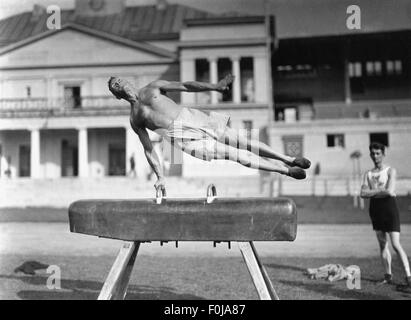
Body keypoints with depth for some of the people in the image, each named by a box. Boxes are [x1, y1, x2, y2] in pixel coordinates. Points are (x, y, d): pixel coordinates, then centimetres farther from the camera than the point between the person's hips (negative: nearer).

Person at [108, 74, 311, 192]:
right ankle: (284, 170, -9)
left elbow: (185, 86, 9)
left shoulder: (153, 88, 14)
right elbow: (148, 149, 9)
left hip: (194, 117, 3)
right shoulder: (134, 120, 10)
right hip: (184, 137, -3)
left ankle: (289, 160, 8)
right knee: (233, 153, -14)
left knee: (242, 142, -1)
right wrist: (160, 177, 0)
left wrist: (214, 86, -2)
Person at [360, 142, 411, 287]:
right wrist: (381, 190, -10)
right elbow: (363, 193, -1)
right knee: (382, 244, 8)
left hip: (389, 206, -5)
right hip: (375, 208, 5)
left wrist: (372, 191, -6)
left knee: (396, 244, -12)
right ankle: (388, 276, 15)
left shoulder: (390, 171, -2)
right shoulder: (368, 174, 12)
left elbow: (390, 191, -16)